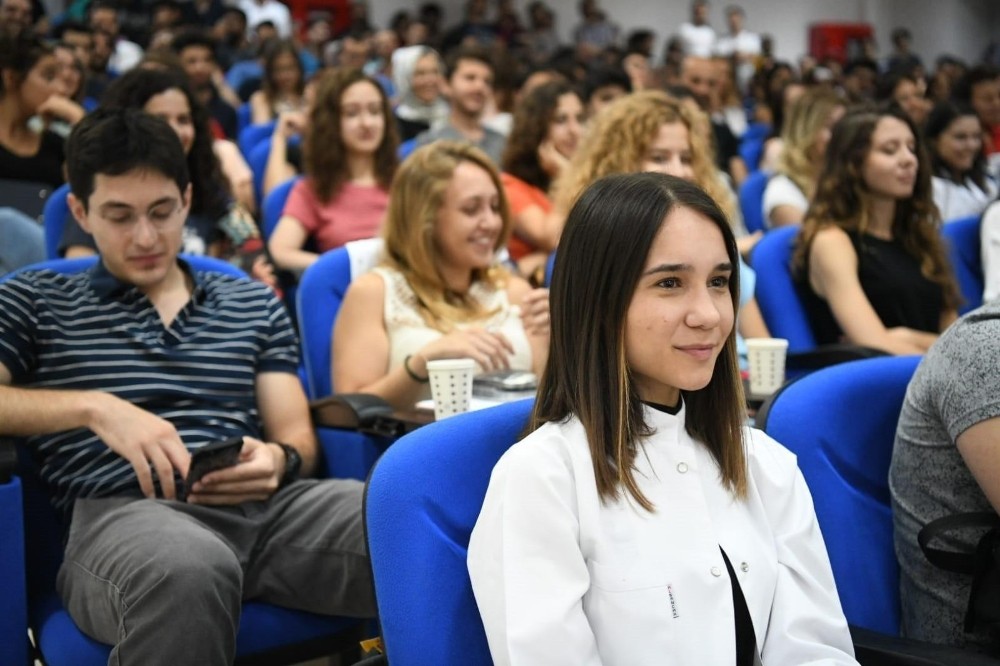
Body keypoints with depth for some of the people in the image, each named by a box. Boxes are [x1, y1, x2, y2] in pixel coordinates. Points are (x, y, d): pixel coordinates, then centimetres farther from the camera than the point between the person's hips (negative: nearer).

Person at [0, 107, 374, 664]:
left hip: (263, 505, 2)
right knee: (191, 571, -41)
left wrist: (280, 461, -7)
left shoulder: (255, 304, 24)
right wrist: (93, 407, -11)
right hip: (123, 513, -2)